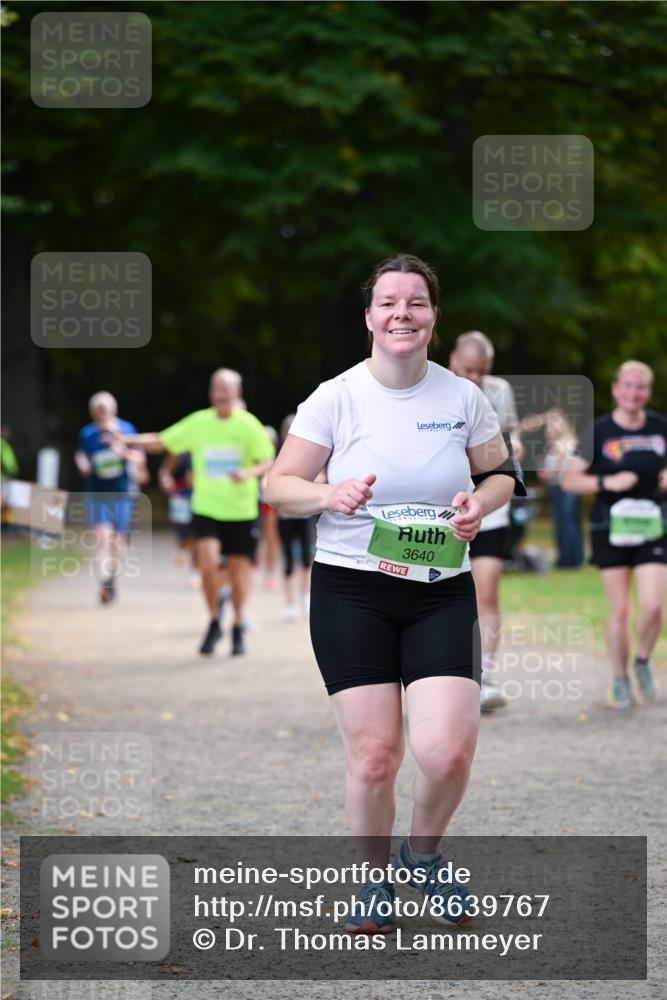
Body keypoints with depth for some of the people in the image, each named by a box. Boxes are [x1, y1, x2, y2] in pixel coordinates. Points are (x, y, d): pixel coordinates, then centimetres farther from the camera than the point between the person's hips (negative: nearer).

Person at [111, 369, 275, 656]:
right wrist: (128, 439, -6)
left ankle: (238, 628, 26)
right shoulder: (197, 423, 1)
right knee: (208, 564, -17)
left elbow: (267, 461, -3)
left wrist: (248, 473, -23)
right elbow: (161, 442, 7)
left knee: (238, 571, 5)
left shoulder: (248, 425, -4)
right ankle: (214, 623, 3)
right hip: (207, 509, 1)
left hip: (241, 512, -1)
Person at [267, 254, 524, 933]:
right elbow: (278, 486, 1)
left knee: (448, 751, -12)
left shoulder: (462, 397, 3)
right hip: (351, 591, -1)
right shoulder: (335, 398, -3)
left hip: (442, 591, 1)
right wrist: (330, 495, -19)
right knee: (373, 755, -6)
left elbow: (500, 474, 16)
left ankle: (423, 854, 19)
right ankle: (374, 878, 20)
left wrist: (480, 504, -6)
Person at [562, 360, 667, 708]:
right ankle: (620, 680, 16)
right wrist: (608, 482, -19)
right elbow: (569, 479, -6)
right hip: (611, 528, -1)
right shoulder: (599, 431, -4)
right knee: (619, 610, 1)